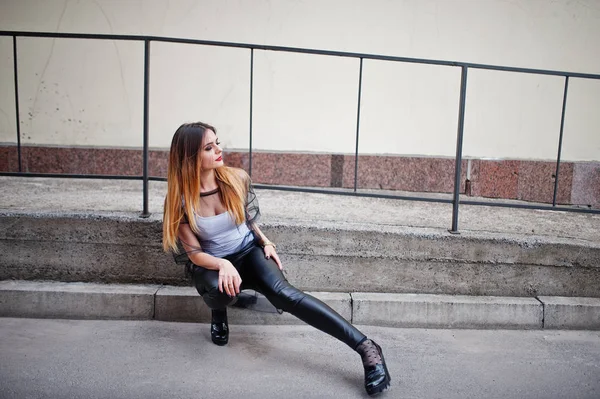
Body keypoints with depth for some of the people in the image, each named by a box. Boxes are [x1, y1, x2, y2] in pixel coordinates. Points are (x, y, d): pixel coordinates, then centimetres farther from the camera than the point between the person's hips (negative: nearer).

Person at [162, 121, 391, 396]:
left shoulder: (237, 179, -10)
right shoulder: (180, 200, -16)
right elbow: (194, 252, -14)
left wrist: (266, 243, -7)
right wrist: (222, 264, -33)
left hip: (249, 252, 1)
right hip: (210, 264, 0)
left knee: (282, 292, -29)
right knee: (221, 289, -39)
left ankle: (366, 347, -36)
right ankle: (219, 314, 2)